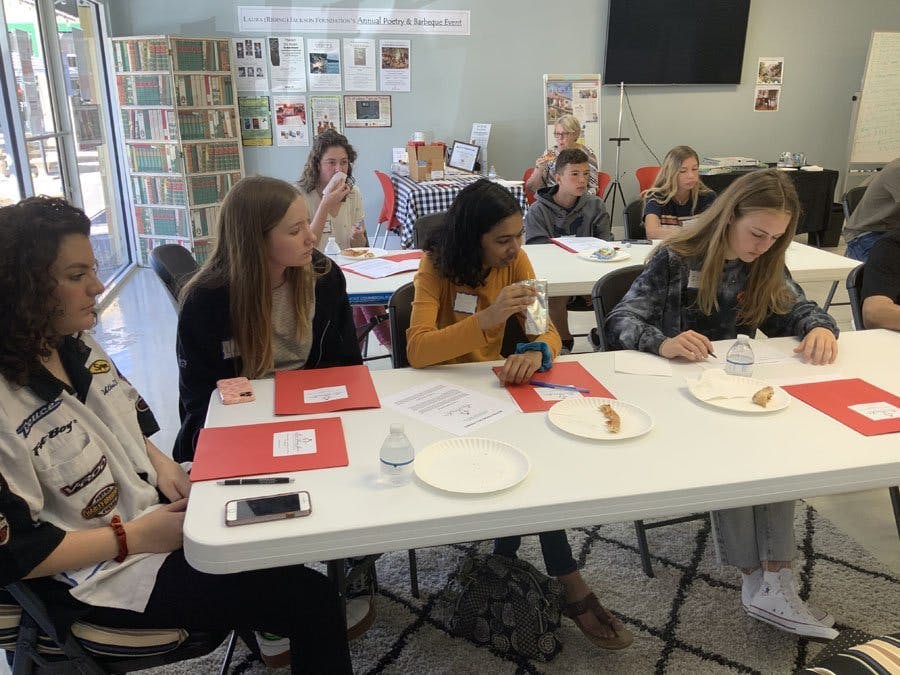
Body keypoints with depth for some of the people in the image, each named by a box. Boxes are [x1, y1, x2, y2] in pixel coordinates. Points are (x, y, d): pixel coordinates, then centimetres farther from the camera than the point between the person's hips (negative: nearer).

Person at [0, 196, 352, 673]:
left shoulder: (76, 347, 0)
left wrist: (161, 464, -4)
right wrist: (132, 537, -21)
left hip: (156, 509, 8)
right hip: (103, 576, -8)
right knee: (311, 600, -10)